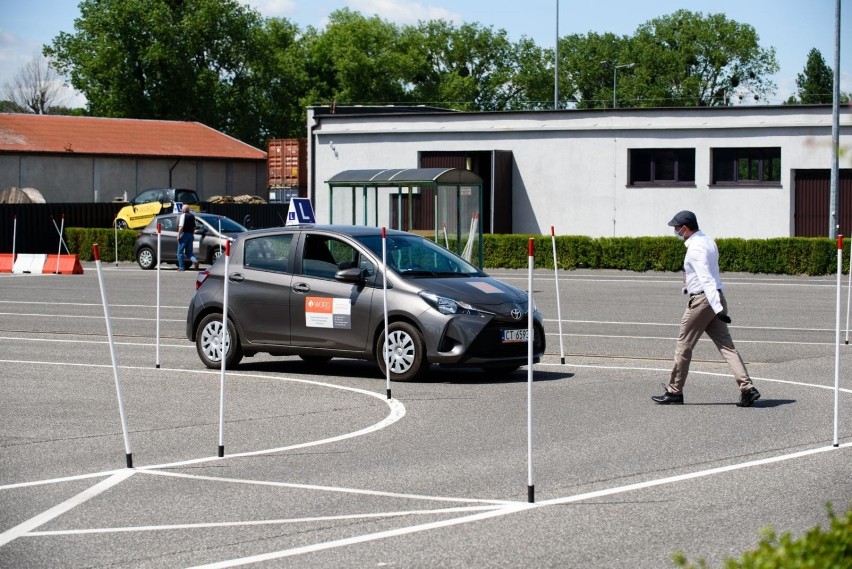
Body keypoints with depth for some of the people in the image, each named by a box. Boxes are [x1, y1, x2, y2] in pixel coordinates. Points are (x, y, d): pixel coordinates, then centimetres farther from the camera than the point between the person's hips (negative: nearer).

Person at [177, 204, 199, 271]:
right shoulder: (192, 216, 13)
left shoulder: (183, 215, -10)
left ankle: (181, 267, -1)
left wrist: (178, 235, -14)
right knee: (189, 252, 11)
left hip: (184, 234, -7)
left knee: (180, 252, 3)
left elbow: (181, 227, -19)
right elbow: (194, 227, 18)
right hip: (191, 235, 7)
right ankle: (195, 261, -15)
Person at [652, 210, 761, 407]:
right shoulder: (709, 242, 14)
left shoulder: (696, 248, -16)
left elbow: (706, 279, -25)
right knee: (726, 346, 2)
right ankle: (747, 388, -10)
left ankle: (674, 392, 13)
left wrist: (717, 308, -31)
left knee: (684, 346, 4)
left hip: (702, 300, -9)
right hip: (717, 299, 9)